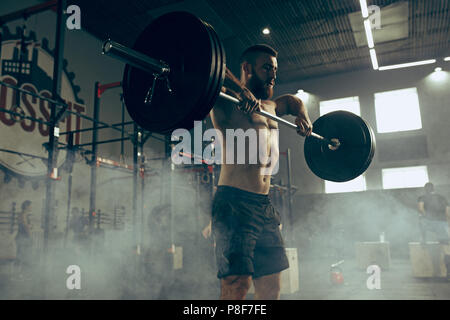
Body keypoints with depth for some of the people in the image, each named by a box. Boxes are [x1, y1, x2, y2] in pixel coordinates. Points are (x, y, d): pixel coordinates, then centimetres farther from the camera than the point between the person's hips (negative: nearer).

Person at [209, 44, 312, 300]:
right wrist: (240, 88, -25)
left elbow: (293, 100, 42)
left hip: (265, 206, 8)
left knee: (271, 288, 10)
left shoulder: (270, 106, 22)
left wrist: (303, 117, 22)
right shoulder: (227, 100, -1)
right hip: (235, 203, -8)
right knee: (237, 284, -13)